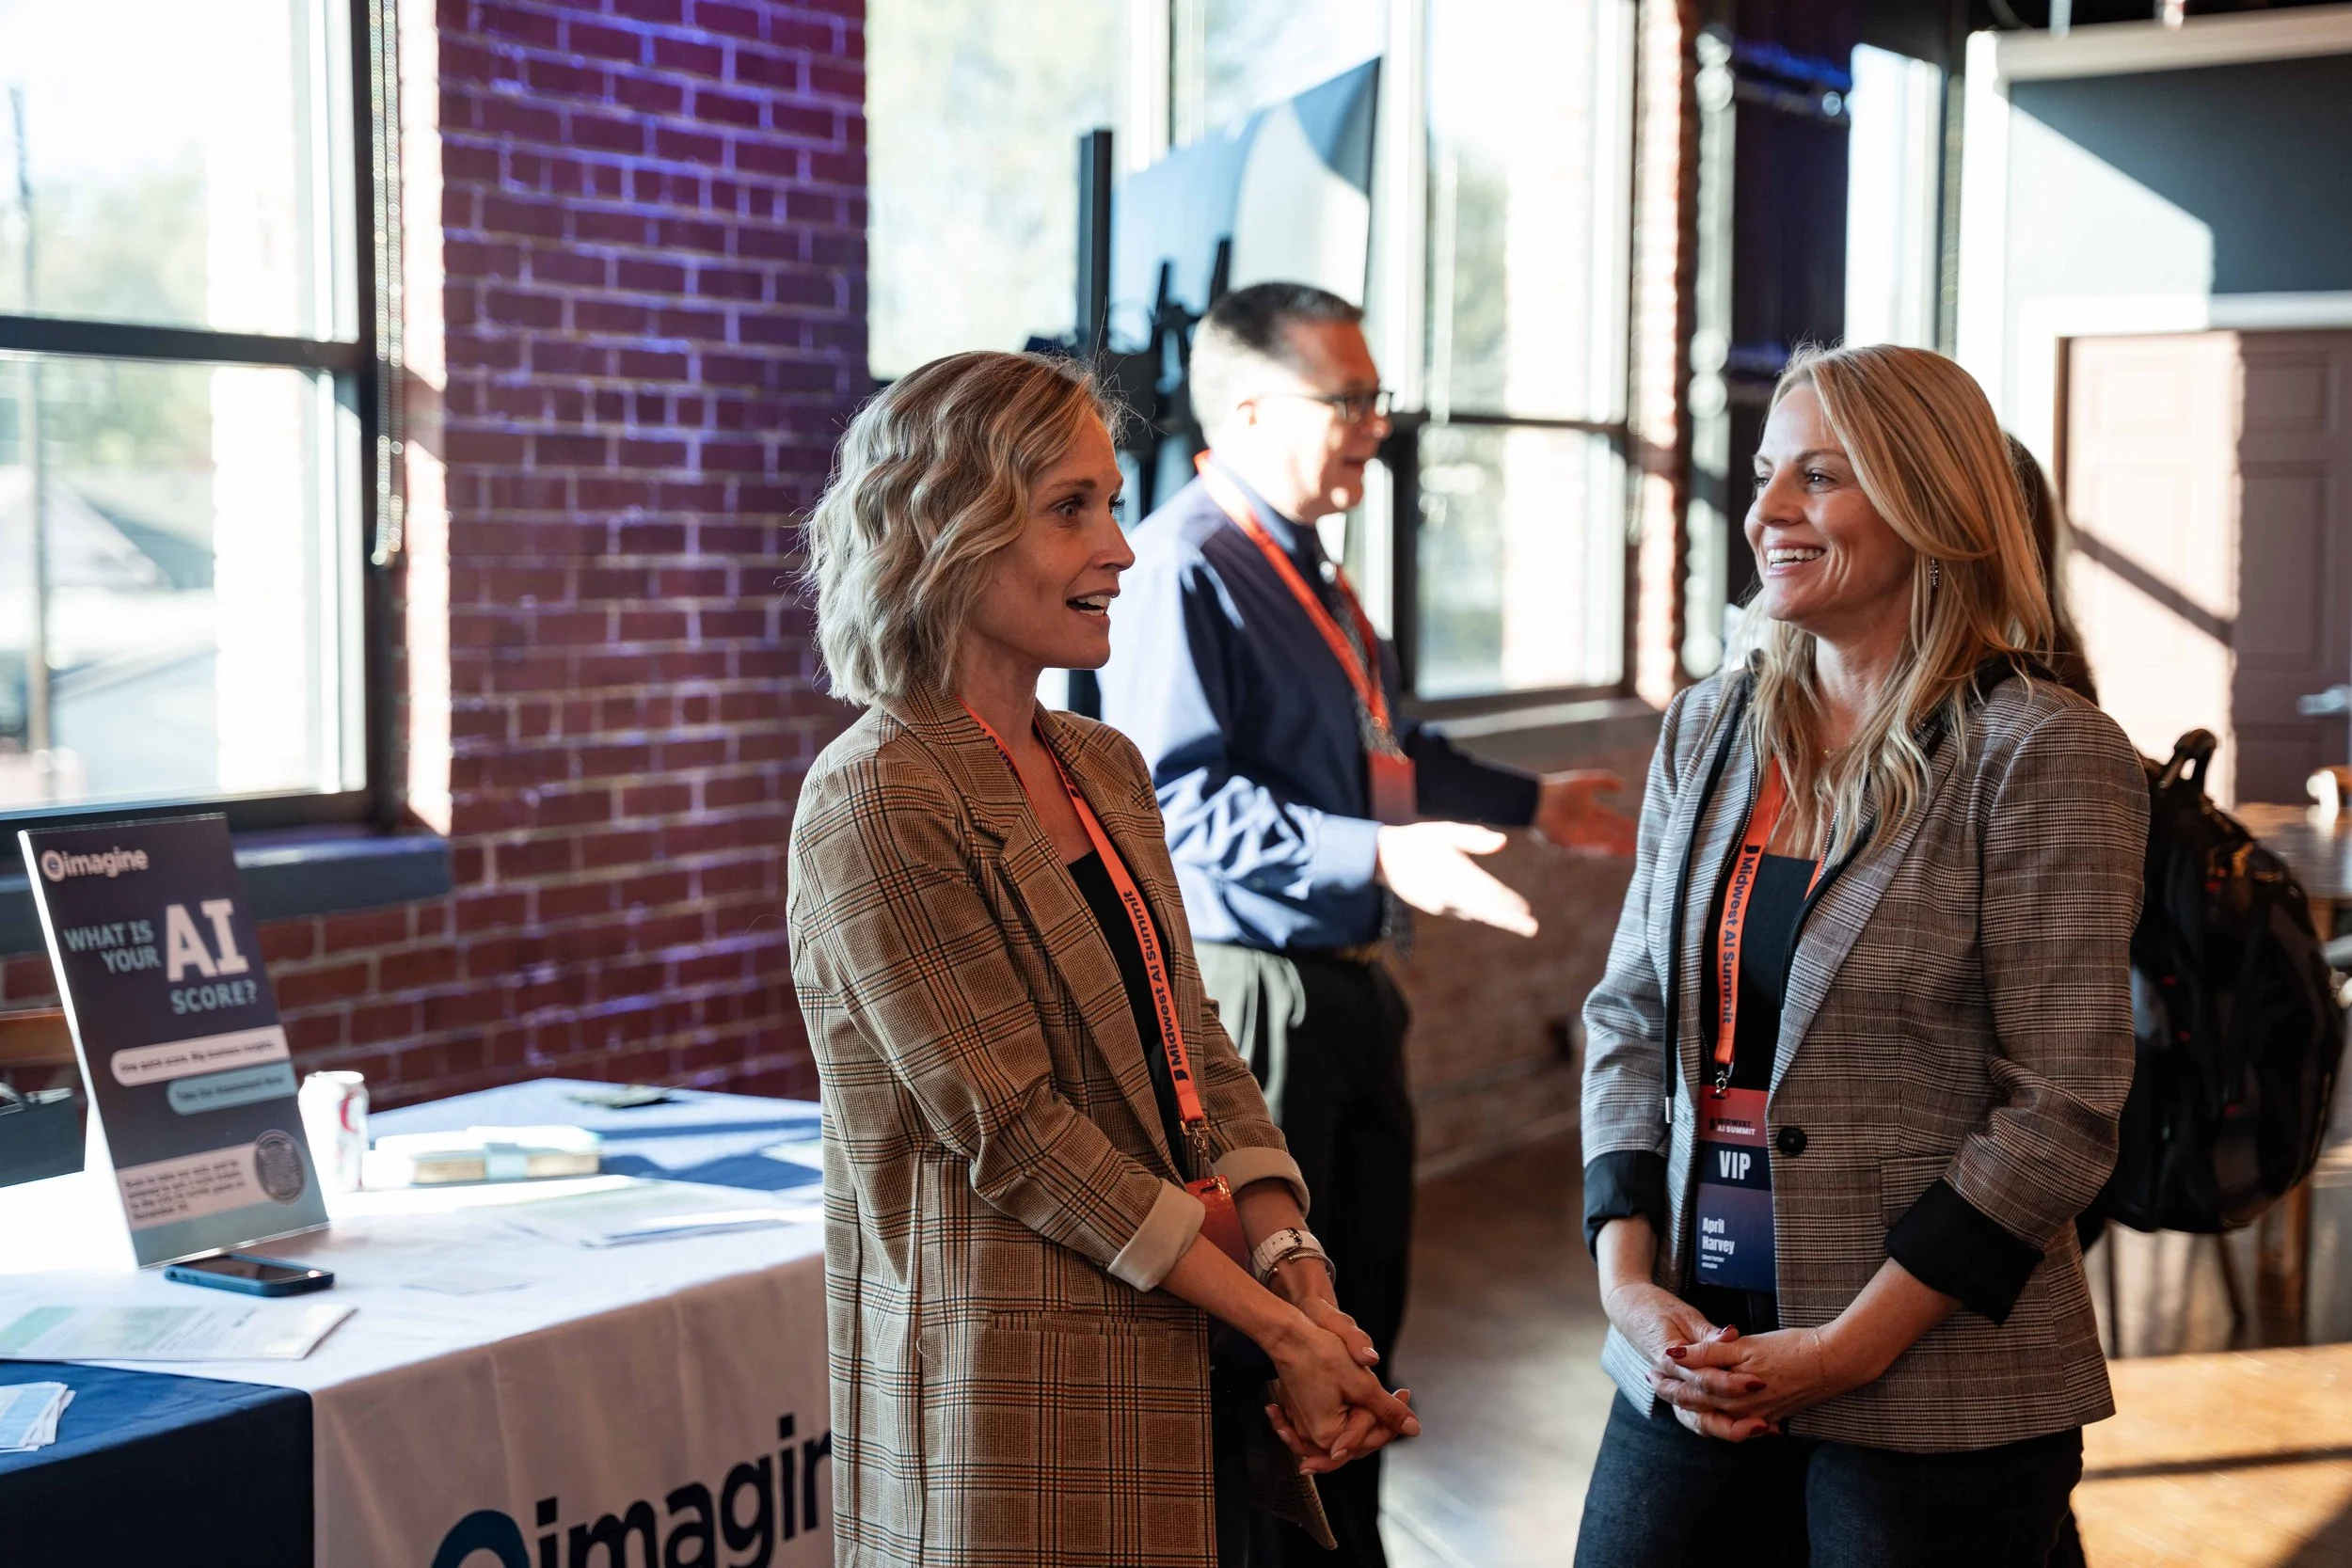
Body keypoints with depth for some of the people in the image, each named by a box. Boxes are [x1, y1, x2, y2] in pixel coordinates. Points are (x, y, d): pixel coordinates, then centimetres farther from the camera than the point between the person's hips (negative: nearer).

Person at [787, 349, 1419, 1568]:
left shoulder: (1105, 769, 11)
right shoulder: (876, 801, -14)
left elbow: (1194, 1050, 10)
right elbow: (1013, 1134, -16)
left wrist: (1296, 1270, -6)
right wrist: (1280, 1327, -14)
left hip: (1192, 1376, 7)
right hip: (1018, 1406, -7)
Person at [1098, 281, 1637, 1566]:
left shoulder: (1305, 568, 15)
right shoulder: (1185, 567, -17)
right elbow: (1180, 796, -26)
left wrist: (1530, 801, 28)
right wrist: (1378, 857, -34)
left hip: (1345, 984, 11)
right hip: (1245, 989, -10)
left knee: (1355, 1311, 20)